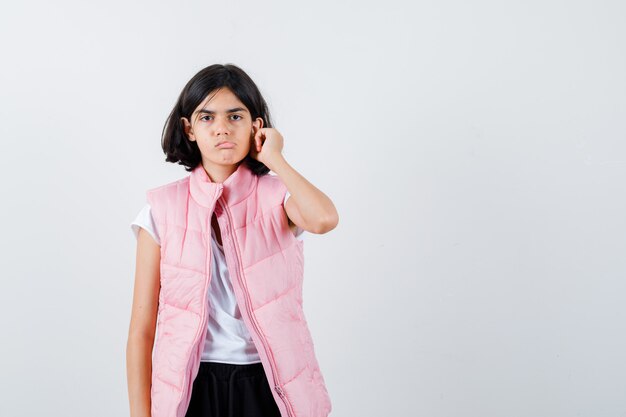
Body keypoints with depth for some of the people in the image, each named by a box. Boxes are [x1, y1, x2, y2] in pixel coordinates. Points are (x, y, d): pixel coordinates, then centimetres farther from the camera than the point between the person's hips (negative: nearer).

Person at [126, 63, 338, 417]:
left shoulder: (277, 196, -3)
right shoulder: (164, 209, -3)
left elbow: (325, 219, -30)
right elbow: (142, 331, -2)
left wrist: (274, 158, -15)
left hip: (268, 387, 0)